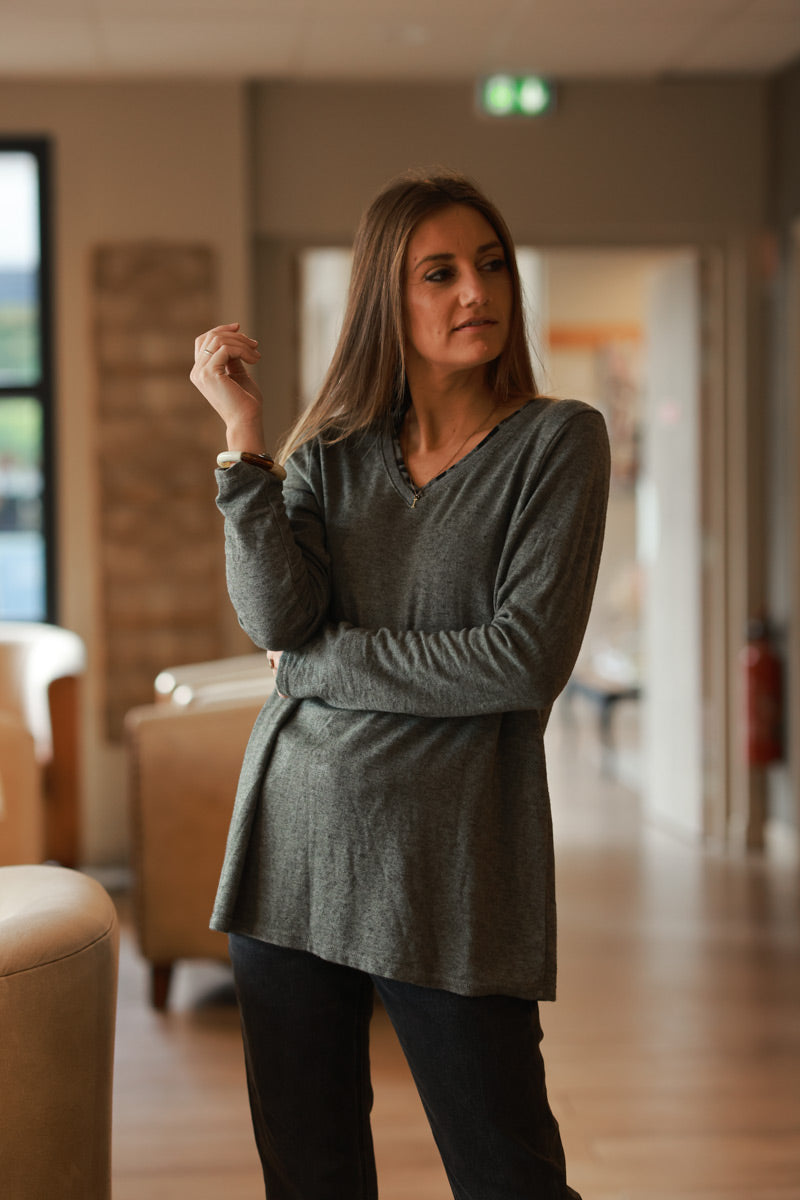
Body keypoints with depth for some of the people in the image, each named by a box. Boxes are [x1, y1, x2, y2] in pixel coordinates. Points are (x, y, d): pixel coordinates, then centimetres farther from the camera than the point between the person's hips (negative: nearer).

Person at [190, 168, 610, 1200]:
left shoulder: (557, 441, -2)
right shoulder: (328, 455, 9)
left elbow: (527, 659, -13)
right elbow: (275, 619, -7)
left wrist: (319, 662, -6)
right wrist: (243, 436, -11)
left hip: (447, 857, -4)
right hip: (293, 839, 4)